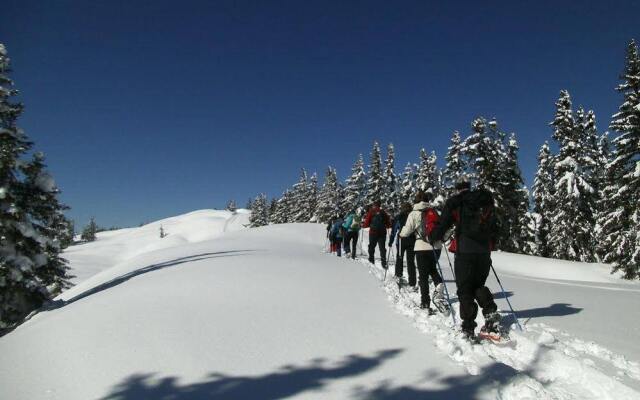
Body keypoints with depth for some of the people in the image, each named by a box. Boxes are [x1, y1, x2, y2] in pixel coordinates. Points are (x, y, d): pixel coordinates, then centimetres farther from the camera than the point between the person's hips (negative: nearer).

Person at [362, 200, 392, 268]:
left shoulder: (371, 212, -1)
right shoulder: (383, 212, 7)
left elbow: (367, 223, -3)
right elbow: (388, 223, 8)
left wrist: (363, 225, 16)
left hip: (373, 232, -2)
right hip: (382, 233, 3)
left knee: (371, 247, 9)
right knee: (382, 248, 5)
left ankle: (371, 261, 6)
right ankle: (384, 263, -2)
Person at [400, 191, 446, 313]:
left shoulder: (414, 214, -5)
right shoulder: (434, 211, 7)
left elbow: (406, 231, -2)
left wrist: (401, 234, 20)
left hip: (422, 247, -4)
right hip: (437, 246, 4)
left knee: (423, 275, 5)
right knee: (432, 269, 25)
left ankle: (425, 303, 6)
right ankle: (439, 287, -2)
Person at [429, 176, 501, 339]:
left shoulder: (455, 202, -1)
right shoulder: (486, 201, 14)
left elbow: (443, 225, -1)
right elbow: (494, 228, 18)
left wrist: (432, 237, 18)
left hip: (465, 251, -4)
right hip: (484, 251, 5)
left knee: (465, 289, 2)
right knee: (479, 285, 21)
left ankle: (468, 328, -1)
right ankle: (491, 313, 3)